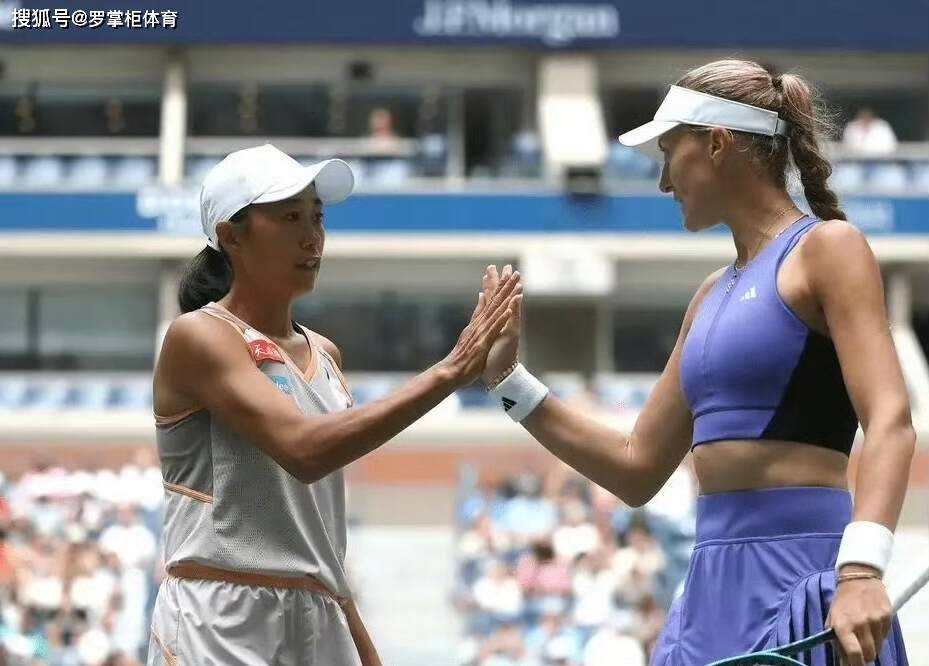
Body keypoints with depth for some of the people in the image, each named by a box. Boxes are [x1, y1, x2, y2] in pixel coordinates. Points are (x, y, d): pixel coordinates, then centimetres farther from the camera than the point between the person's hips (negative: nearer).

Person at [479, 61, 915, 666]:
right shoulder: (715, 294, 20)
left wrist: (861, 569, -30)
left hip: (802, 577, -8)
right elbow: (638, 469, 23)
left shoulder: (826, 248, -3)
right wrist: (509, 379, 21)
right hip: (717, 584, 8)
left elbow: (891, 421, -16)